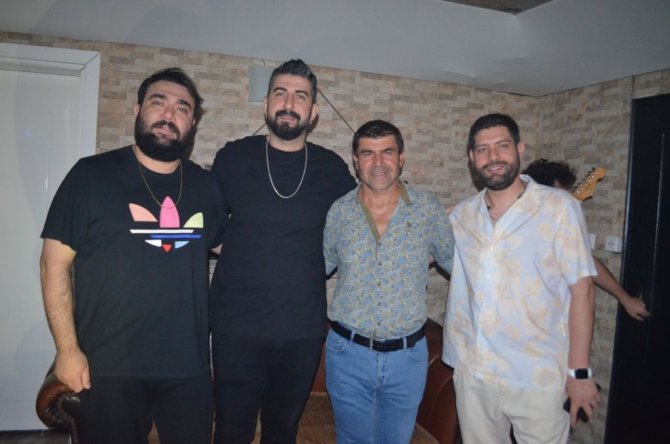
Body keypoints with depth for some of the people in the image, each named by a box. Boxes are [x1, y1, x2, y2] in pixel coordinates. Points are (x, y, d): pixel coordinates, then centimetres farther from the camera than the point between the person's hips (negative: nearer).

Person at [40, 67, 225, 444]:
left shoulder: (207, 186, 3)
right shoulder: (92, 175, -6)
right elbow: (55, 262, -5)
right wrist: (68, 349, -8)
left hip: (190, 366, 3)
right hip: (109, 369, -2)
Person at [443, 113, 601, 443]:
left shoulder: (559, 208, -8)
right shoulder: (459, 215, 4)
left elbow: (581, 290, -7)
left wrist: (579, 371, -8)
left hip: (537, 378, -3)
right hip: (470, 374, 4)